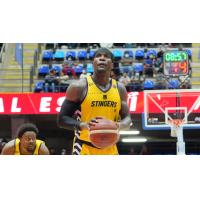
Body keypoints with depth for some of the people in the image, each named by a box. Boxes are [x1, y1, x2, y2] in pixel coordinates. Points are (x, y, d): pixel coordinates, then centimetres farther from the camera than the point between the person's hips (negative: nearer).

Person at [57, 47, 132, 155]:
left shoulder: (119, 89, 8)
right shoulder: (79, 87, -7)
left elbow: (127, 118, 12)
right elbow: (62, 119, -7)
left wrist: (119, 125, -13)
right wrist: (83, 125, -26)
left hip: (110, 149, 5)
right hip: (85, 148, -5)